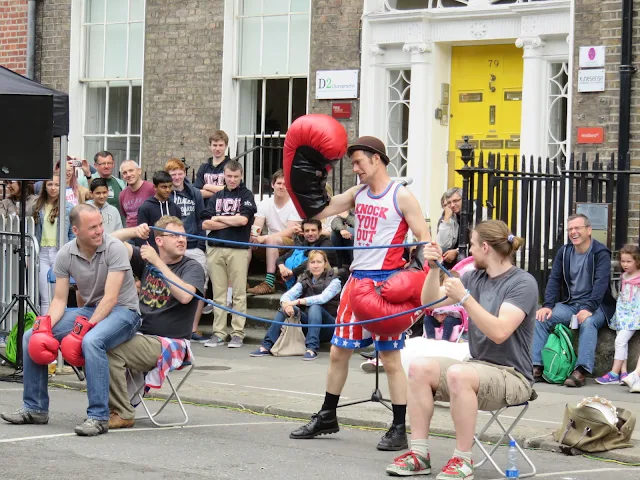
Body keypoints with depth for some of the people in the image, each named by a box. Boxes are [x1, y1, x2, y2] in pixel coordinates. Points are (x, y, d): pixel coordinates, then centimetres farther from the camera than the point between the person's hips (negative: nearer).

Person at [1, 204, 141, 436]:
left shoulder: (114, 248, -18)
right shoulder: (65, 255, -2)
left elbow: (110, 298, -22)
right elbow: (59, 299, 1)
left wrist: (86, 327, -29)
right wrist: (45, 325, -17)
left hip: (122, 311, -6)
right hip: (89, 310, 6)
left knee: (91, 341, -38)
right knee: (31, 337, -5)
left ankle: (98, 417, -32)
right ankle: (35, 408, 7)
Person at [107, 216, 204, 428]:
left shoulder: (191, 267, -1)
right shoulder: (146, 261, 14)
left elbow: (185, 295, -22)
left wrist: (158, 262, -21)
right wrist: (135, 232, -12)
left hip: (170, 343, -6)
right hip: (141, 335, 6)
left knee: (111, 350, -27)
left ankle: (122, 414, -17)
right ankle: (107, 407, -5)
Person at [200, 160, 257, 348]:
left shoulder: (246, 195, 6)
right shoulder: (216, 197, 15)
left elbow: (243, 219, -9)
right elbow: (205, 223, 5)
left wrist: (219, 219, 1)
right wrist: (232, 221, -4)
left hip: (238, 249, -3)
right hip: (216, 249, 3)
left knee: (239, 294, -1)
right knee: (218, 294, 5)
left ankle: (238, 333, 1)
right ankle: (218, 333, 7)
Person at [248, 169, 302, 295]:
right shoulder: (265, 204, 8)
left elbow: (290, 232, -16)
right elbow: (256, 227, -1)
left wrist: (264, 237, -27)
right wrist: (253, 235, -28)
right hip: (268, 247, 5)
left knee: (271, 239, -35)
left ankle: (269, 283, -40)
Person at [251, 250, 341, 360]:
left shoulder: (334, 281, -7)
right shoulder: (305, 280, 8)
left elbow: (323, 298, -26)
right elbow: (288, 295, -8)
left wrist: (298, 301, -34)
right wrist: (286, 303, -32)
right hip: (308, 322, 4)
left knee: (315, 307, -33)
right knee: (286, 307, -19)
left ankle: (312, 349, -43)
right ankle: (267, 346, -27)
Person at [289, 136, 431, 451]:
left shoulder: (401, 197, -5)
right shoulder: (358, 194, 12)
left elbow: (424, 240, -8)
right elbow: (317, 210, 7)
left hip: (386, 281, -6)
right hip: (357, 278, 7)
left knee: (390, 356, -4)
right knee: (338, 351, 11)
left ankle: (399, 429, 2)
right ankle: (327, 417, 25)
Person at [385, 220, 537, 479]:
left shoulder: (523, 283, -12)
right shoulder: (476, 277, 9)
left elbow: (500, 332, -25)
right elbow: (430, 302, 12)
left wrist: (464, 298, -28)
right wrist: (433, 269, -4)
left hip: (512, 376, -7)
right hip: (478, 367, 7)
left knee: (458, 373, -35)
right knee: (419, 367, -13)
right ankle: (419, 454, -13)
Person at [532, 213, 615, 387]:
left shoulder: (601, 253, -9)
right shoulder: (564, 252, 7)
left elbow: (601, 283, -20)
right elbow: (554, 279, 3)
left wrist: (588, 309, -34)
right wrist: (547, 306, -14)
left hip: (596, 306, -5)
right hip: (569, 304, 5)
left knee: (588, 323, -37)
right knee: (541, 318, -17)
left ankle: (581, 371, -44)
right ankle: (536, 367, -21)